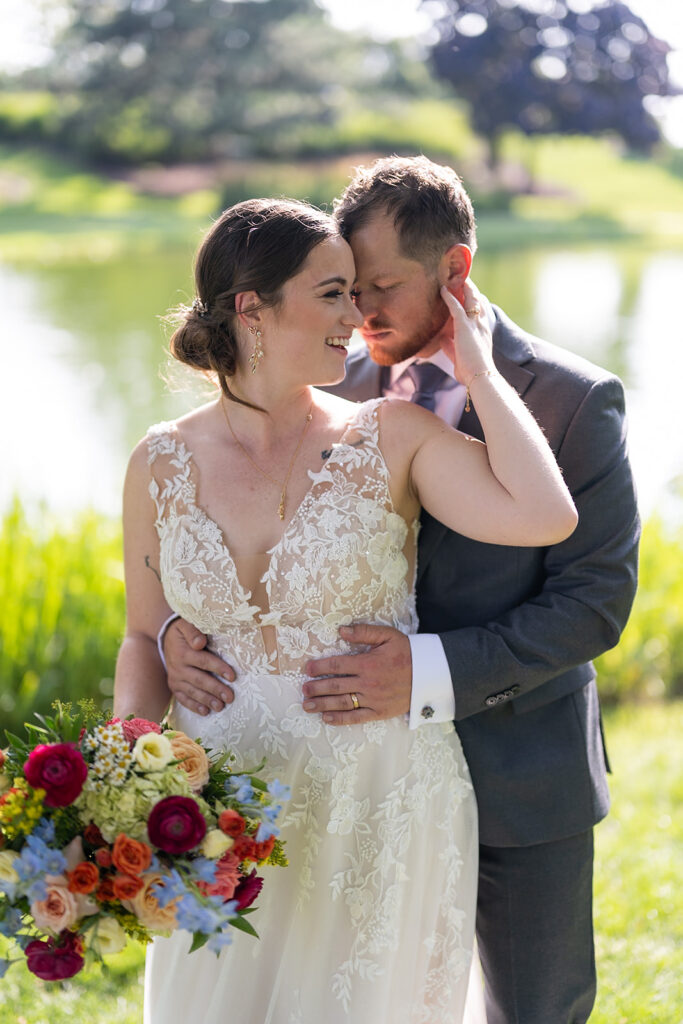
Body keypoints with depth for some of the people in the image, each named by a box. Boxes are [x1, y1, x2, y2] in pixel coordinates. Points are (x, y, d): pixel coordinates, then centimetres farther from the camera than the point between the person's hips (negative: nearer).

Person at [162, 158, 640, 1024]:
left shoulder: (573, 399, -12)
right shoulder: (337, 386, -1)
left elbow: (596, 599, -17)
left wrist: (432, 673, -30)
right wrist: (184, 625, -19)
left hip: (520, 782, -3)